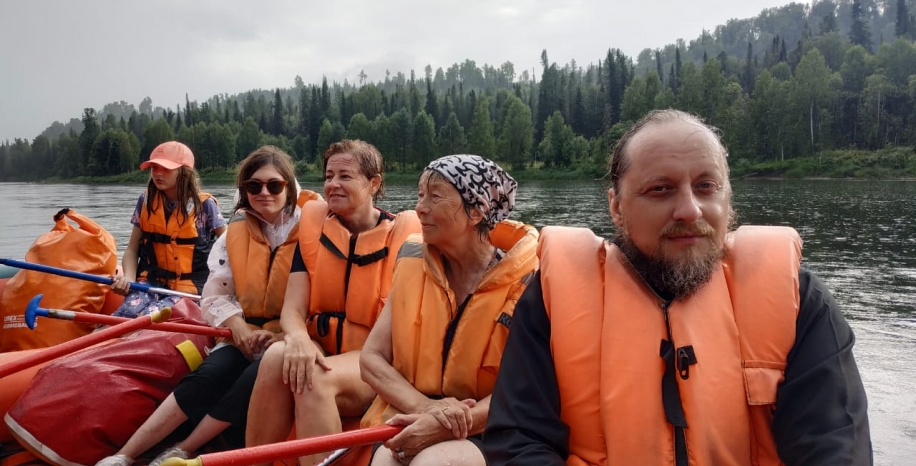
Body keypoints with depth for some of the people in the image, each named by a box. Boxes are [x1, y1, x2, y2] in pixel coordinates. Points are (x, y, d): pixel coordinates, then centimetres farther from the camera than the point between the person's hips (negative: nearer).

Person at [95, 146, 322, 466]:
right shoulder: (236, 233, 5)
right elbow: (214, 298, 3)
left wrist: (283, 337, -21)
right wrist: (242, 330, -16)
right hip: (246, 336, 3)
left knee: (255, 377, -32)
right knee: (208, 376, -24)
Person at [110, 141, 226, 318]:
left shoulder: (204, 204, -3)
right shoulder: (146, 202, 8)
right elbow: (132, 250, 12)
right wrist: (128, 279, -8)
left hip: (188, 289, -3)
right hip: (151, 282, 3)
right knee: (126, 315, -31)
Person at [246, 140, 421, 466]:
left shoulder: (402, 233, -7)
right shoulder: (315, 224, 4)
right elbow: (293, 308, -4)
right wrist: (298, 338, -26)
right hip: (319, 350, 3)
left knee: (316, 379, -33)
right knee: (277, 356, -29)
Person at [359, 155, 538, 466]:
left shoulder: (524, 281, -10)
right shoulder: (414, 268, 4)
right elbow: (371, 359, 1)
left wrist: (446, 426, -24)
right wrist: (426, 407, -17)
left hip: (486, 434, -3)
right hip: (412, 422, 4)